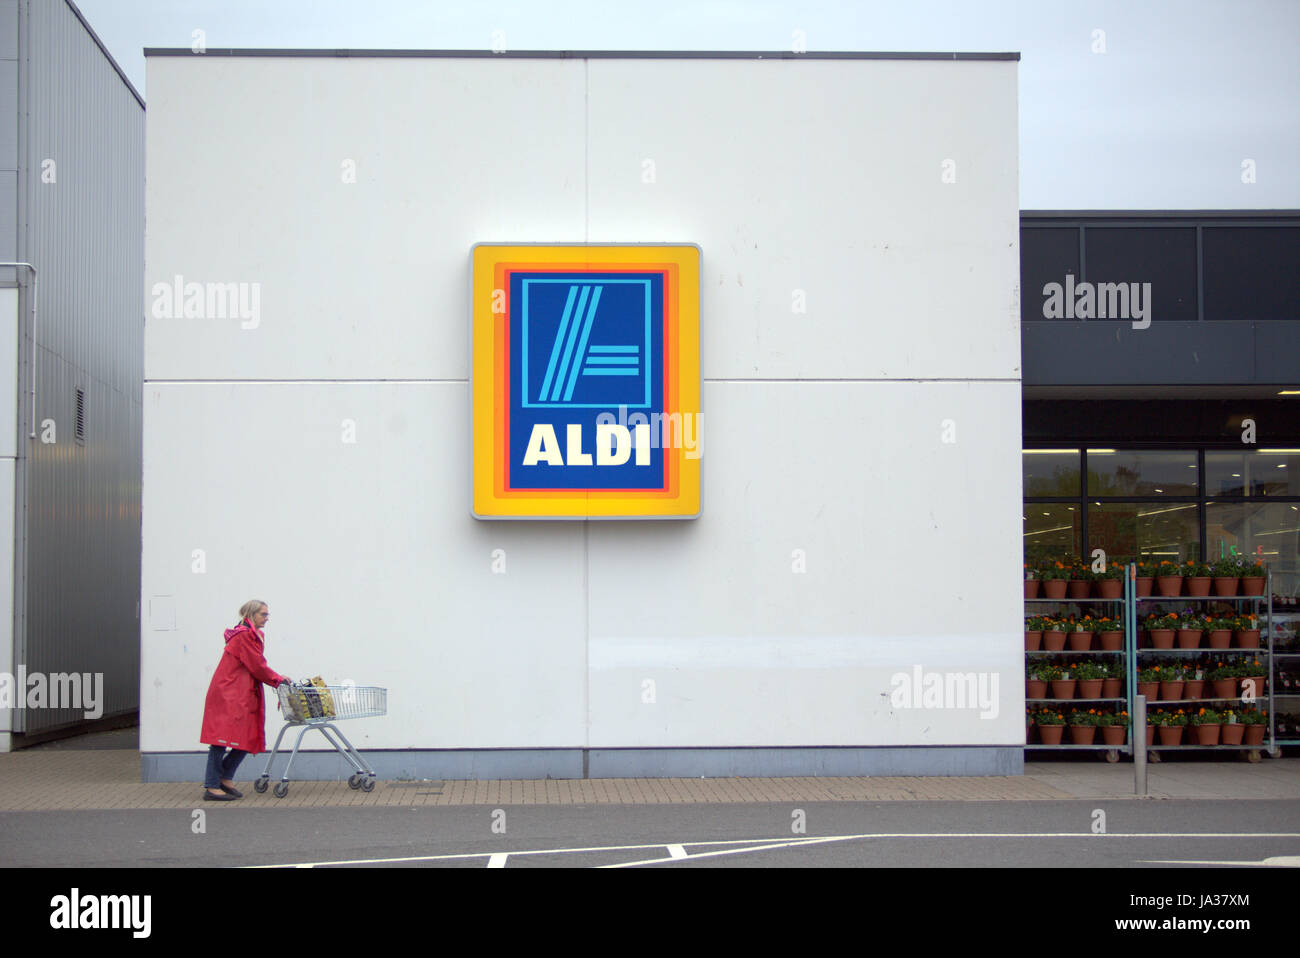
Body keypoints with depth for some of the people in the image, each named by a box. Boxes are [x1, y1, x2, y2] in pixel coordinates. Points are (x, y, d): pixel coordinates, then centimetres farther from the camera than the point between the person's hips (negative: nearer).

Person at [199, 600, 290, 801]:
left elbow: (256, 667, 20)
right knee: (222, 739, -8)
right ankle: (212, 787, -7)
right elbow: (256, 666, -13)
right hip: (227, 695, -10)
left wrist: (277, 679, 7)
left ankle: (225, 778, 16)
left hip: (243, 696, 10)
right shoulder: (244, 635, -12)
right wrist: (278, 679, -2)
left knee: (248, 739, 6)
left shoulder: (252, 635, 20)